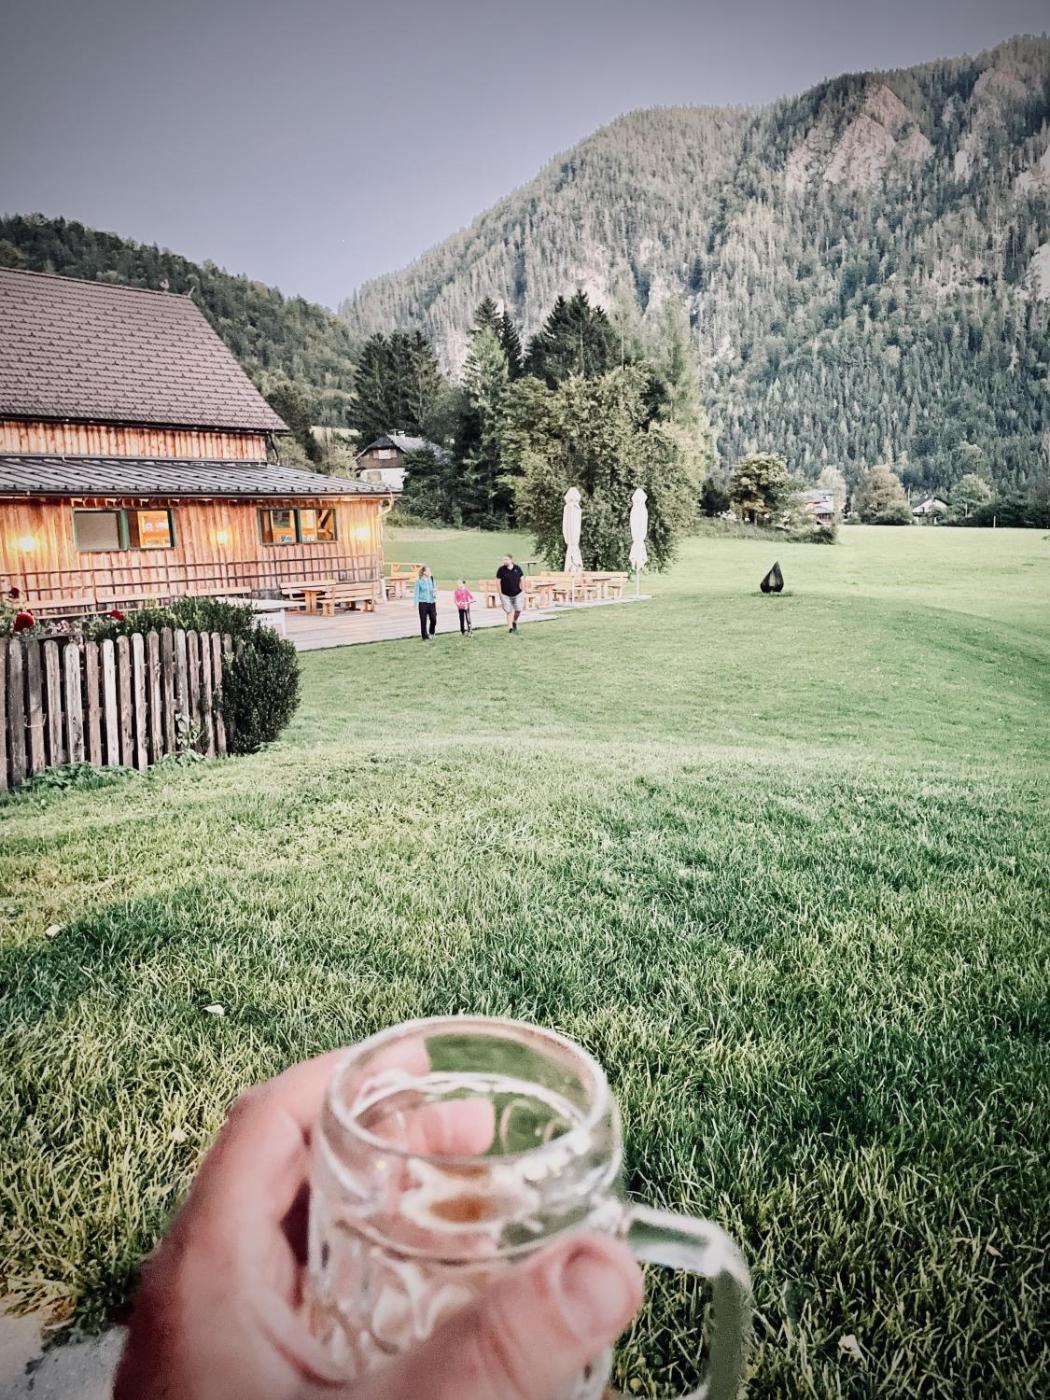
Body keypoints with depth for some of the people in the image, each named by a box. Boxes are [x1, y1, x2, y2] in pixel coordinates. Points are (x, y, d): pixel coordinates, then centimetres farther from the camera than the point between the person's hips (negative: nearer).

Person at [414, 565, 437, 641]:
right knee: (423, 621, 1)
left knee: (434, 619, -2)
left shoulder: (431, 579, 7)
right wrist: (416, 603, -6)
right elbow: (417, 592, -2)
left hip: (431, 602, 3)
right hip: (423, 603, -3)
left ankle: (431, 633, 24)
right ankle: (425, 637, 11)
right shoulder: (419, 581, -4)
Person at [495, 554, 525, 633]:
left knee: (518, 610, -3)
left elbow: (522, 579, 8)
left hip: (517, 594, 2)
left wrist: (523, 591, 5)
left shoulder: (517, 568, 1)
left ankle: (514, 622, 24)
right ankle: (510, 627, 5)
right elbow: (498, 582, -3)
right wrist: (500, 594, -5)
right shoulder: (501, 569, -6)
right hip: (506, 595, -2)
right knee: (509, 611, -2)